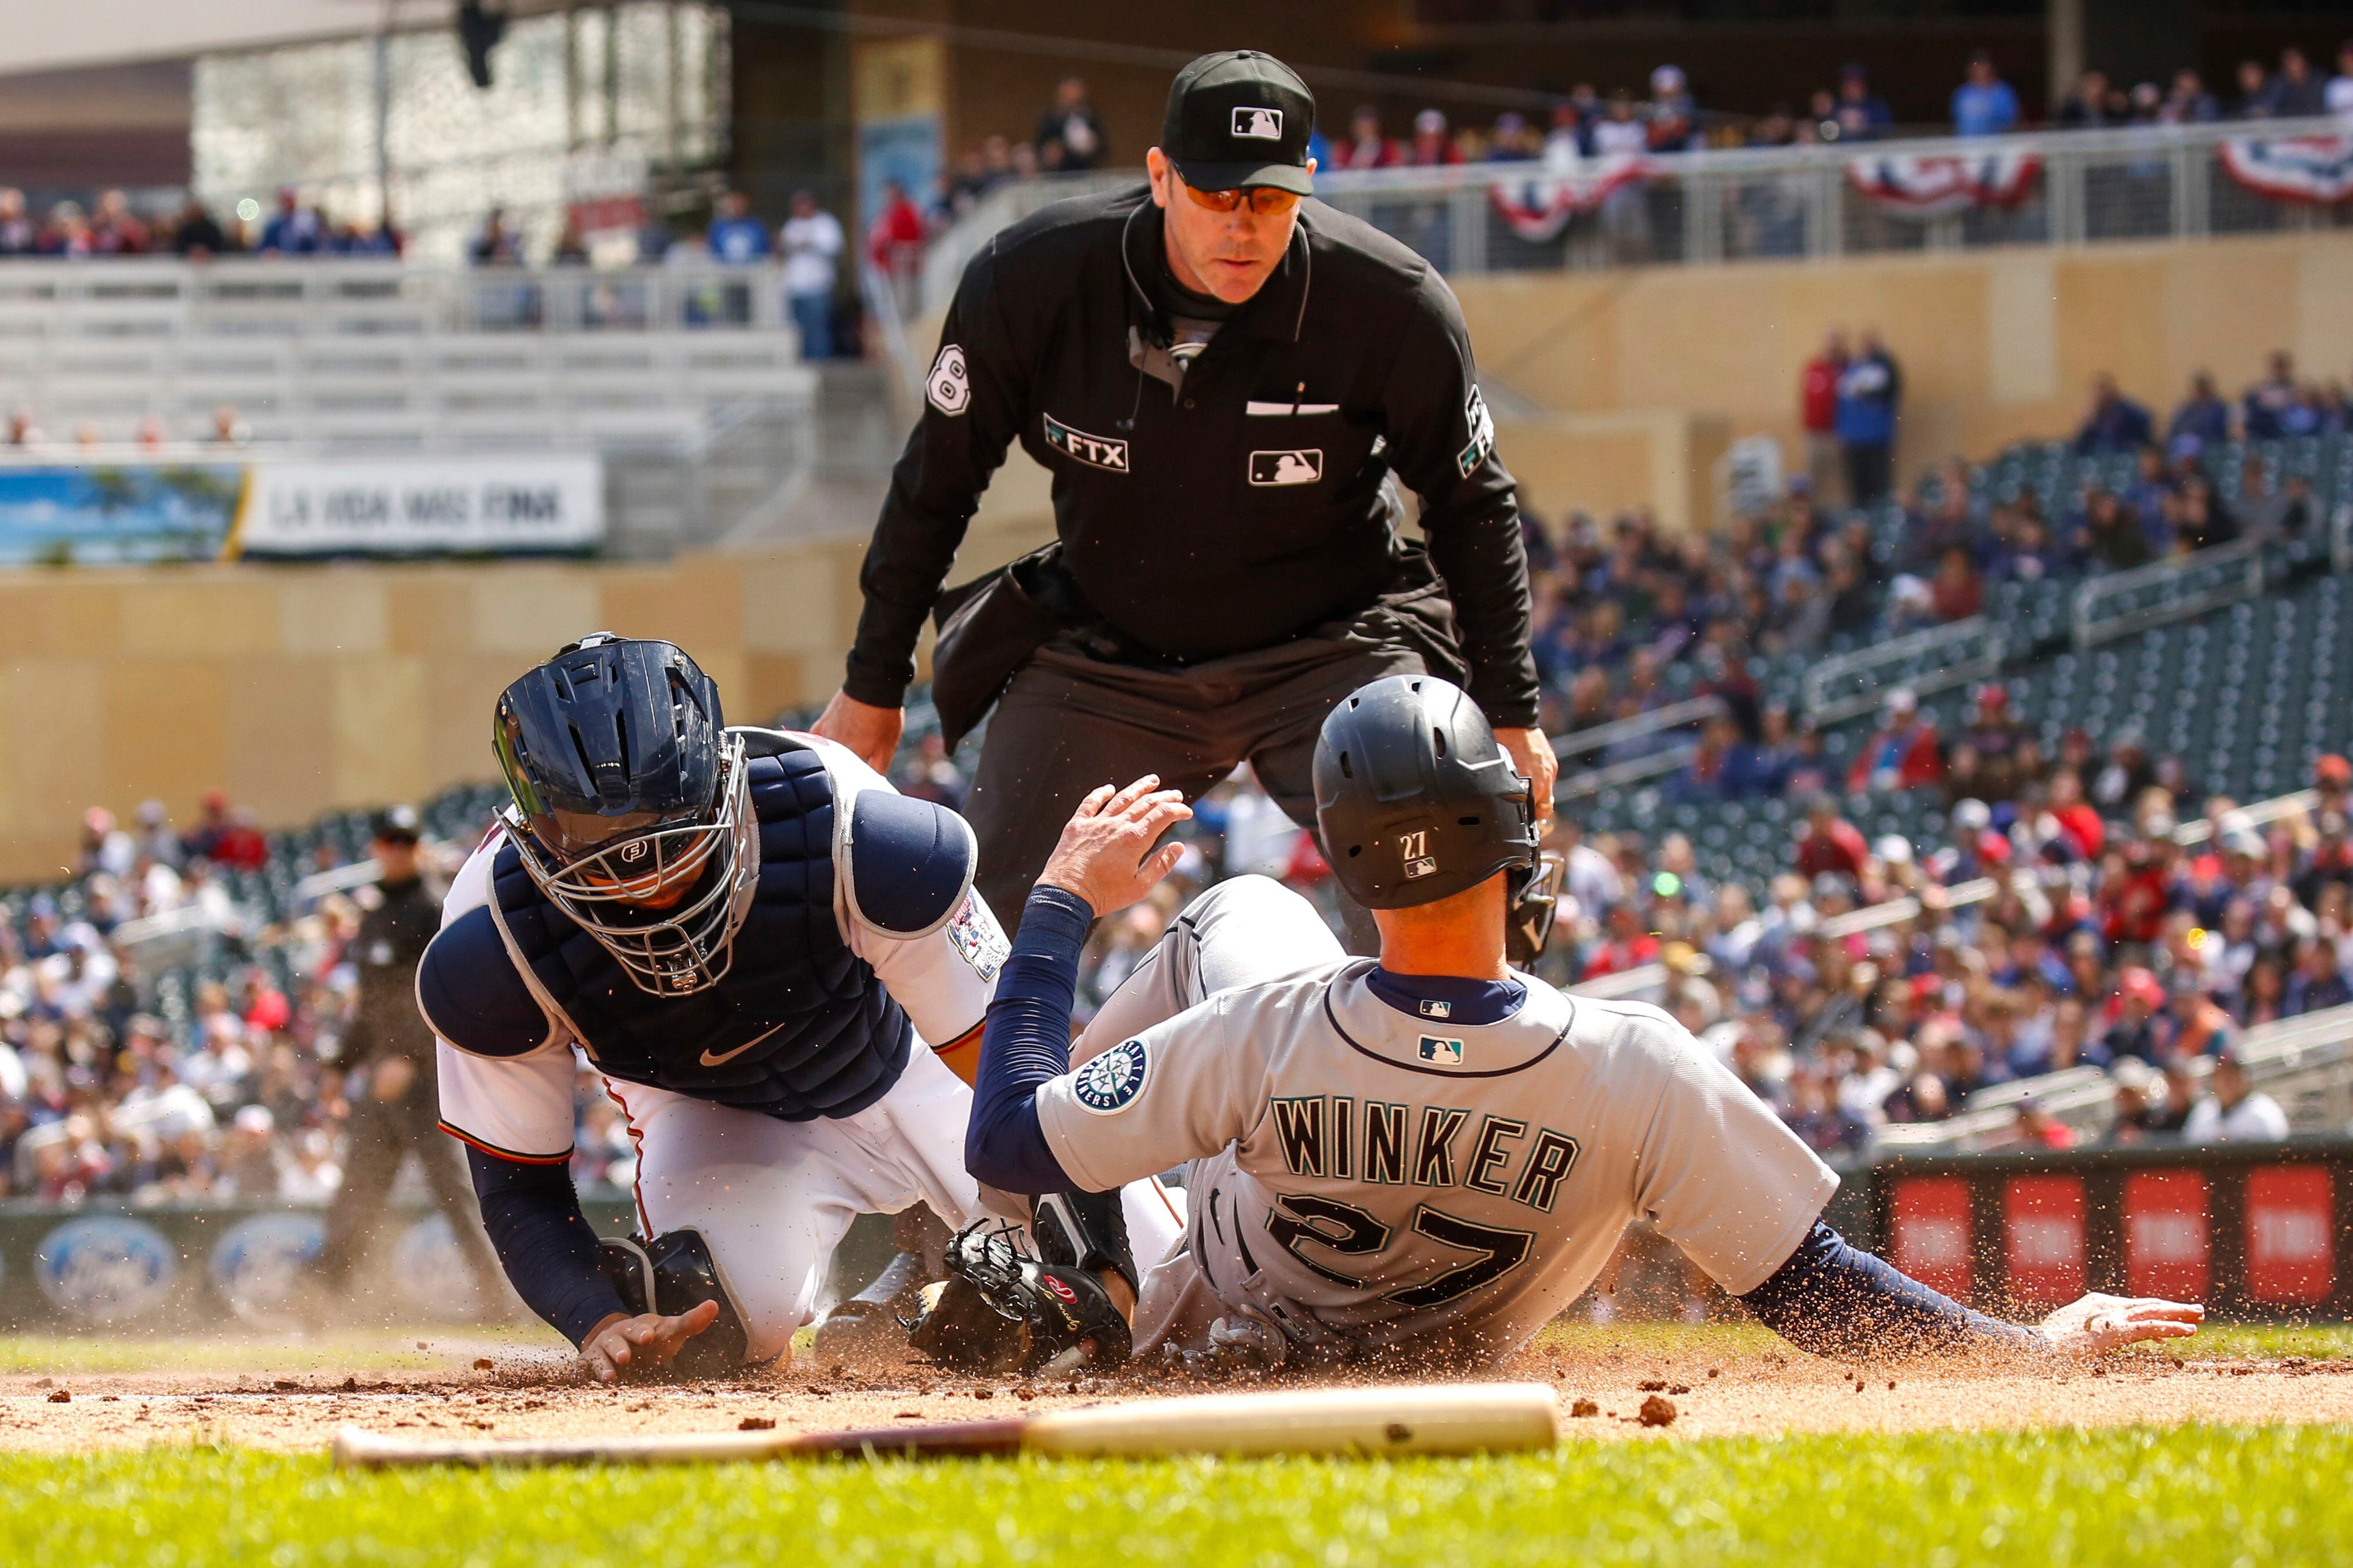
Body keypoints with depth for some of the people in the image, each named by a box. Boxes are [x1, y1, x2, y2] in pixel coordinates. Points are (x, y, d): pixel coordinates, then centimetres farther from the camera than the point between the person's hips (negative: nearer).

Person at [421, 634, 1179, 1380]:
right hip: (716, 1115, 0)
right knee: (727, 1317, -31)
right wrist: (600, 1324, -38)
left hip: (914, 1068, 0)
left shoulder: (844, 831, -38)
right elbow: (519, 1190, -20)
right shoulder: (494, 940, -32)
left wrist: (1086, 1265, -28)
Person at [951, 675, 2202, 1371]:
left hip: (1205, 1343, 0)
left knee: (1243, 910, 16)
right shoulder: (1631, 1072, -38)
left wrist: (1064, 908, -12)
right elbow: (1813, 1298, -31)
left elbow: (1006, 1144, -24)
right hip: (1453, 1359, 0)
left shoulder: (1261, 1035, -36)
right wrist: (2036, 1345, -19)